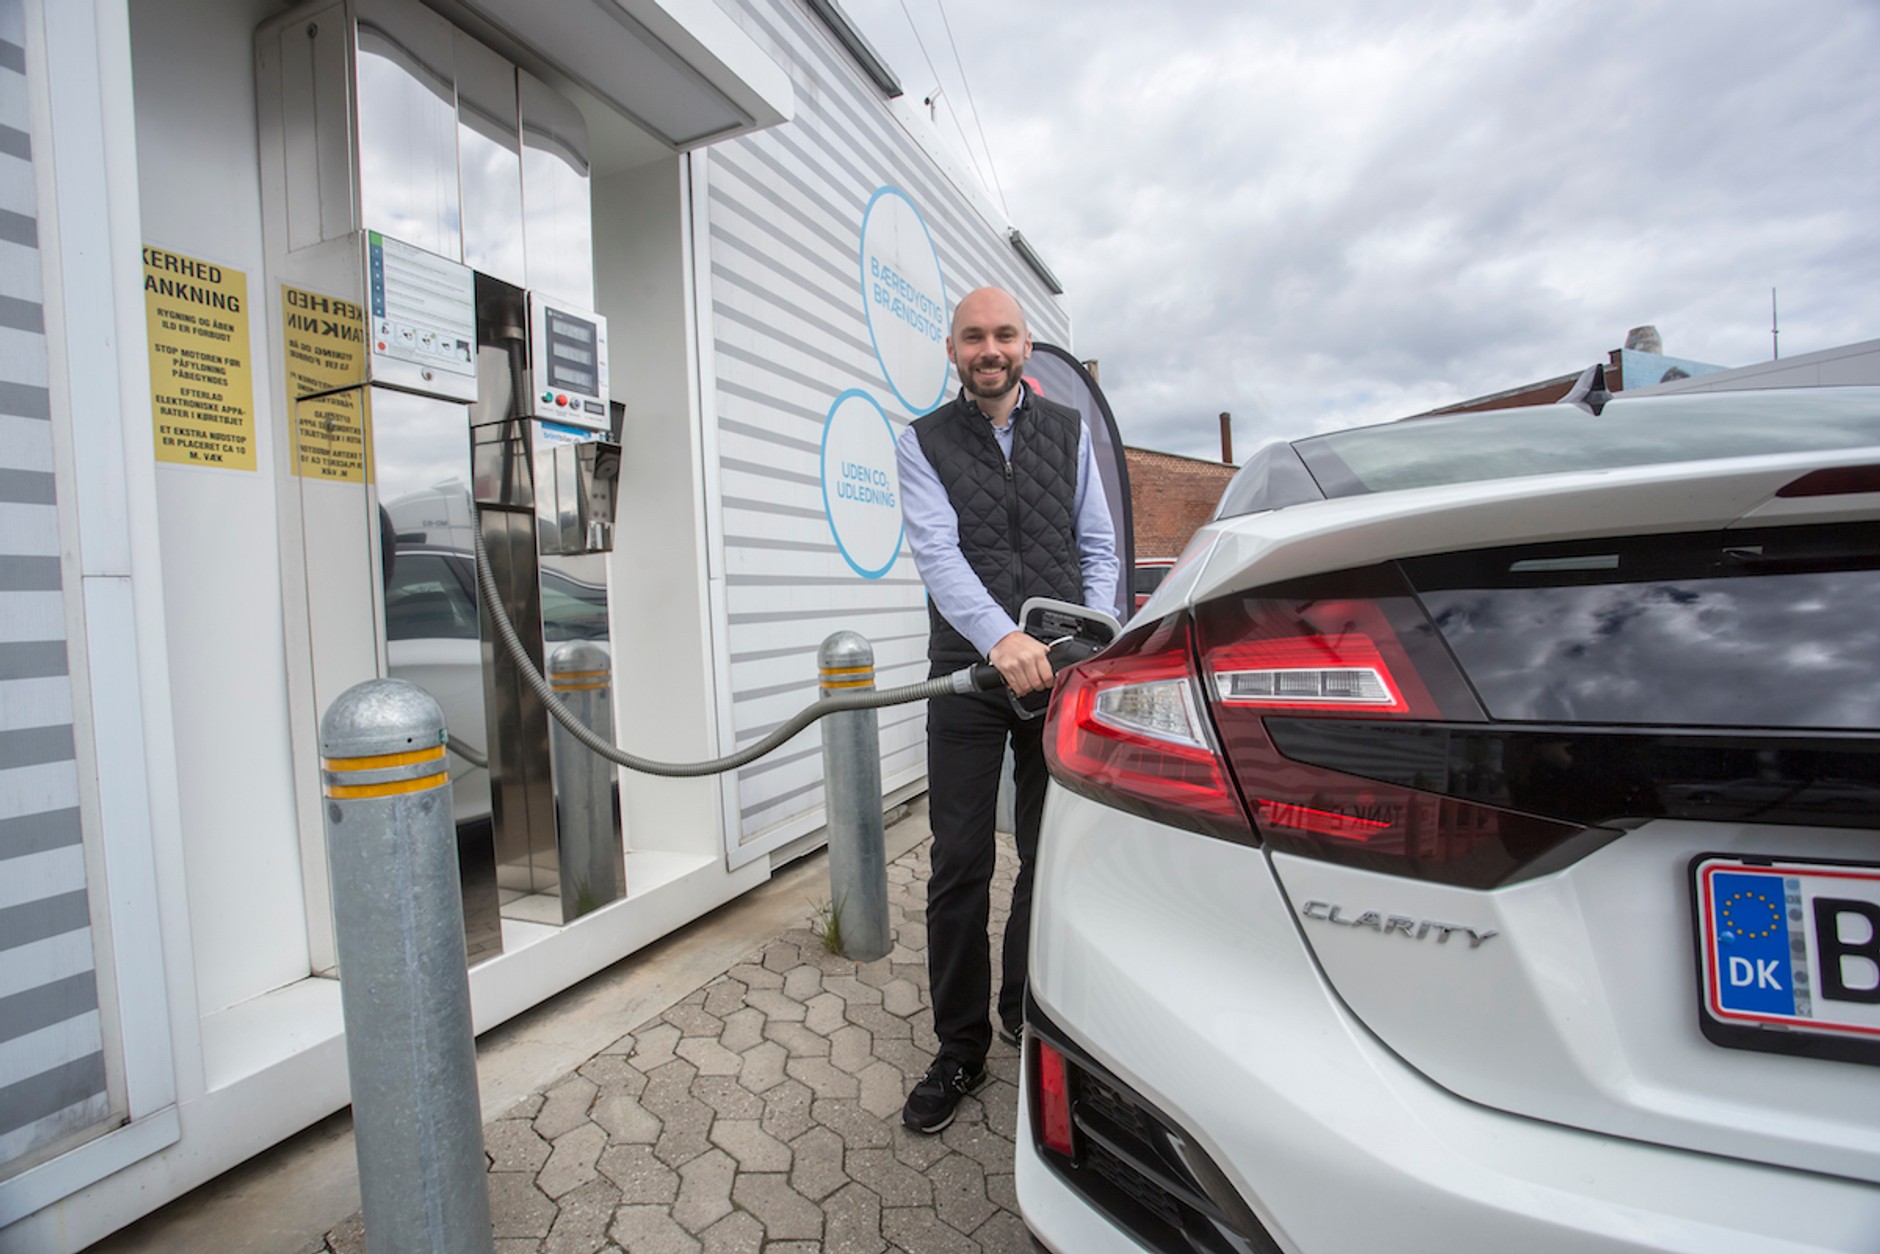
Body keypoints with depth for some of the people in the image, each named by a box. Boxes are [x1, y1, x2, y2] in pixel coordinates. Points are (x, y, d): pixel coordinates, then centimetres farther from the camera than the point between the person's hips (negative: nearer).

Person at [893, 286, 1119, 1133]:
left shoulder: (1068, 432, 13)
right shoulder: (923, 443, 4)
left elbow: (1098, 544, 11)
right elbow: (936, 551, -13)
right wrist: (1001, 637, -29)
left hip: (1059, 676, 3)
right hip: (968, 676, -2)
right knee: (961, 866, 1)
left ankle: (1028, 1017, 34)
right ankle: (959, 1049, 19)